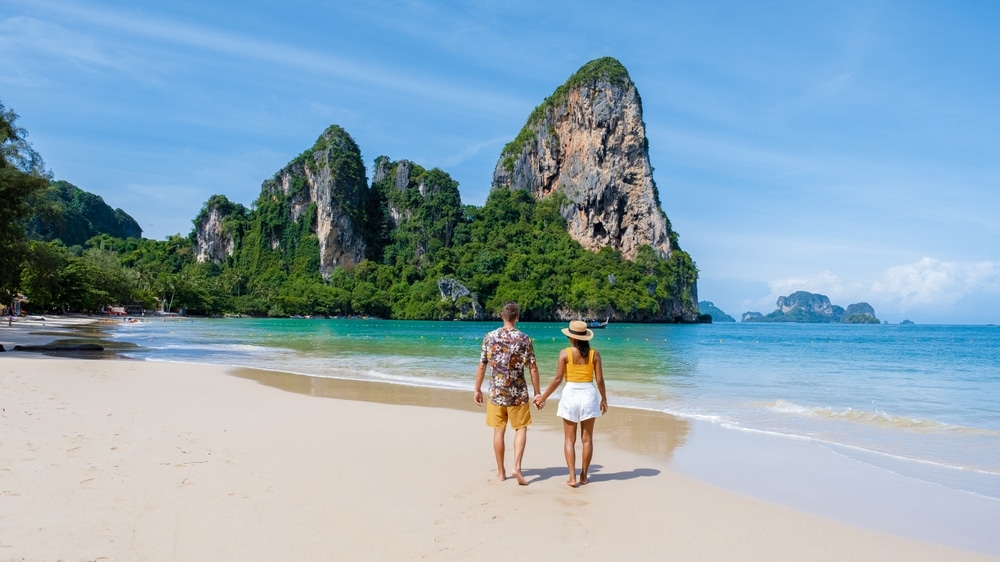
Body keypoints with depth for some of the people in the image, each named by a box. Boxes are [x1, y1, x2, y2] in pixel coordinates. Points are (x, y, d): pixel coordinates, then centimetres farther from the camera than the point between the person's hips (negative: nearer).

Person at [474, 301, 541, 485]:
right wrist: (537, 393, 2)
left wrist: (477, 389, 11)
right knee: (521, 428, 11)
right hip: (518, 393, -2)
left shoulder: (490, 337, -3)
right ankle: (517, 467, -3)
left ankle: (501, 472, 18)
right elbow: (533, 368, -7)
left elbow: (482, 366, 0)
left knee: (499, 431, 10)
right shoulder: (524, 339, -8)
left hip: (496, 392, 2)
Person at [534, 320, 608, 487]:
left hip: (570, 394, -2)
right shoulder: (594, 354, -2)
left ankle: (572, 478, 1)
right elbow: (599, 380, -1)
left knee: (569, 439, 6)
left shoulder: (565, 353, -7)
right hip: (589, 394, 2)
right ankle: (584, 476, 18)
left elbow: (558, 379, -9)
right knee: (587, 439, 12)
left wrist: (543, 397, 0)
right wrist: (604, 399, 14)